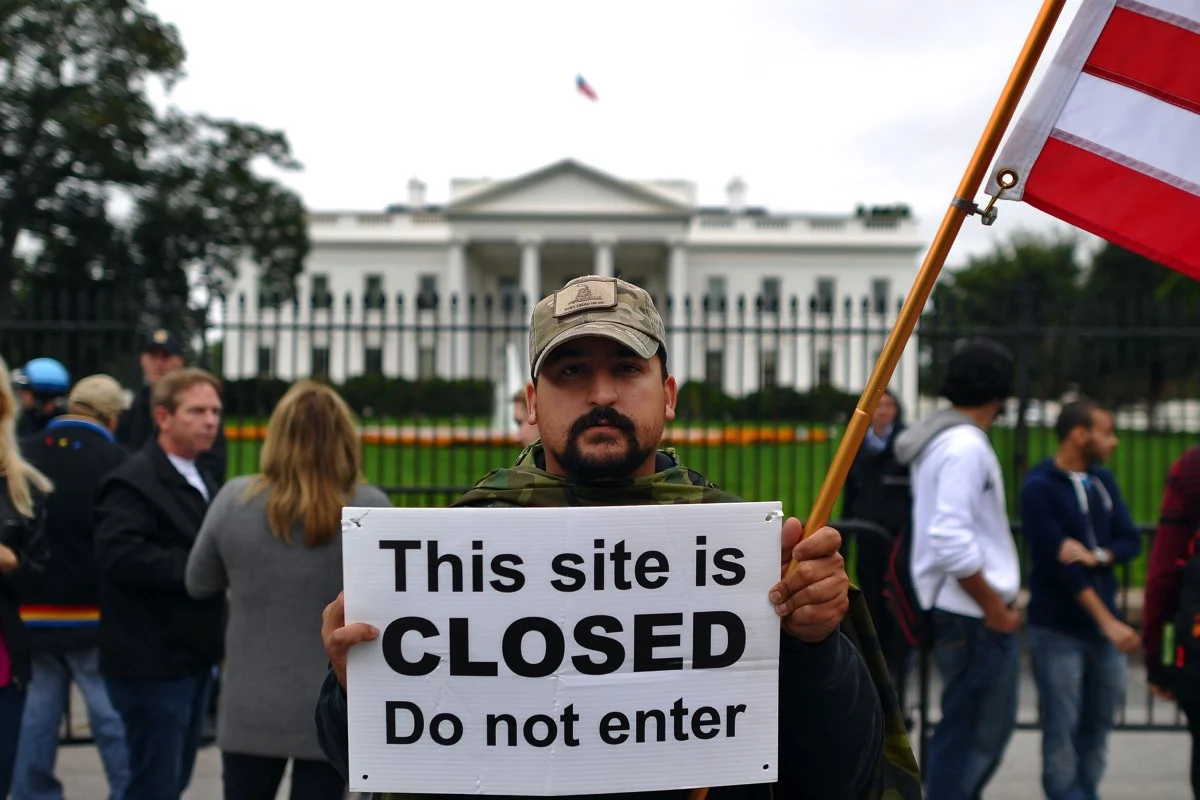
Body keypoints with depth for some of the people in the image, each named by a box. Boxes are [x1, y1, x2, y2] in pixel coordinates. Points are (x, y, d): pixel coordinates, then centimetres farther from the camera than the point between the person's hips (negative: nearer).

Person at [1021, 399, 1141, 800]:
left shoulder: (1102, 481, 9)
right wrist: (1109, 622, -17)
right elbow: (1059, 563, -16)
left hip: (1103, 624, 6)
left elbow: (1131, 541, 6)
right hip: (1058, 631, -6)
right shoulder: (1039, 488, -11)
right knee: (1062, 730, -1)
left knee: (1098, 725, 10)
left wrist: (1095, 555, -16)